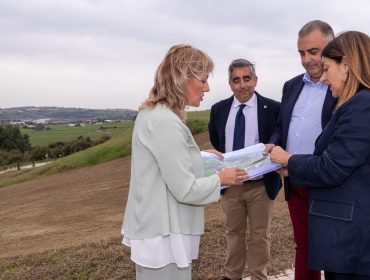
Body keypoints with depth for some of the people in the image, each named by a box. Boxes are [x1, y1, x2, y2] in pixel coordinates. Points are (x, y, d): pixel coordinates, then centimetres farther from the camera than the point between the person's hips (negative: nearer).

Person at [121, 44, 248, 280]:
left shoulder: (152, 113, 7)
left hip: (157, 227, 10)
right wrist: (220, 179, -8)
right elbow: (185, 190, -23)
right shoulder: (166, 122, -24)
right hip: (164, 235, -10)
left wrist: (202, 156, 12)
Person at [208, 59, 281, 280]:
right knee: (233, 232, 17)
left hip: (260, 184, -3)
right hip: (229, 183, 3)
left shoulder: (273, 108, -8)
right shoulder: (218, 109, 2)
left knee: (260, 235, 12)